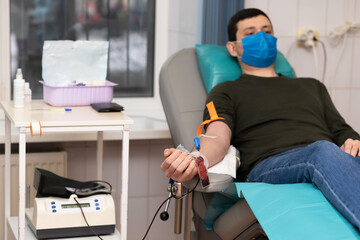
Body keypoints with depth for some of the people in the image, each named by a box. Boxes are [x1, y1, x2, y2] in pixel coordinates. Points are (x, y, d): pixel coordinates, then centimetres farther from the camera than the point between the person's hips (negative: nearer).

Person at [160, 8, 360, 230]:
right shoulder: (227, 92, 25)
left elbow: (341, 131, 31)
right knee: (323, 151, -40)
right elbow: (218, 138, 4)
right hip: (268, 166, -4)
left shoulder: (312, 86, 39)